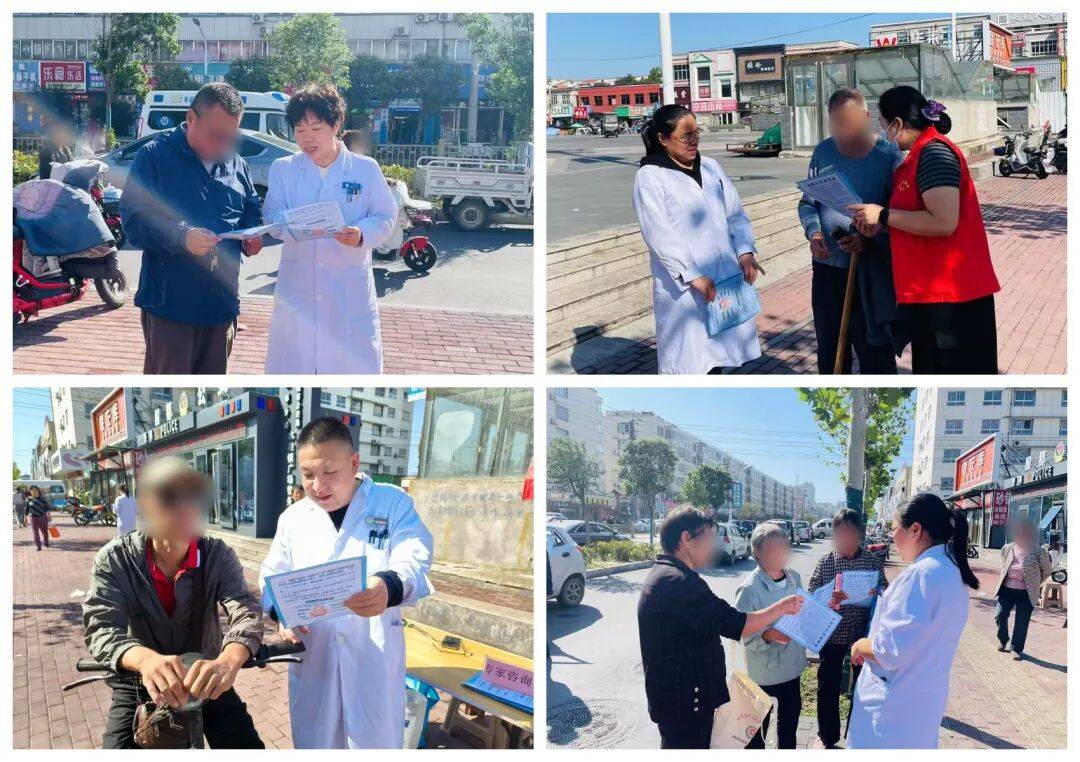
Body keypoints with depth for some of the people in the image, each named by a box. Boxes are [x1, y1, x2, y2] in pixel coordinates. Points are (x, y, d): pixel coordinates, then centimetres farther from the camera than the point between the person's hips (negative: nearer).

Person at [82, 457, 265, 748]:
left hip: (206, 680, 1)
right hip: (140, 684, -1)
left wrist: (229, 661, -51)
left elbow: (246, 610, -26)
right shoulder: (114, 560, -15)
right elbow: (101, 627, -26)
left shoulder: (217, 555, -12)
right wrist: (146, 659, -51)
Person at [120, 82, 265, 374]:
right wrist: (181, 236, -29)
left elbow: (252, 211, 23)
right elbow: (134, 219, -12)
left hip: (222, 303, 6)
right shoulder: (155, 155, -6)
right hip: (171, 303, -6)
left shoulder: (237, 163, 12)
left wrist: (253, 235, -1)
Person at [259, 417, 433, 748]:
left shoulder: (393, 503, -3)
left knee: (375, 741, 5)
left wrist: (390, 586, -39)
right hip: (313, 655, 3)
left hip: (374, 655, -3)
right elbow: (272, 576, 11)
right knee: (314, 740, 10)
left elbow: (415, 561, -15)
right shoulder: (293, 517, 9)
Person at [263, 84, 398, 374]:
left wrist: (363, 234, -19)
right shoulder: (283, 169, 7)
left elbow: (386, 216, 2)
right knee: (292, 356, 7)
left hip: (349, 285, -1)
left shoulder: (366, 169, 2)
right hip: (297, 283, 2)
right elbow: (272, 215, -2)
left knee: (354, 359, 1)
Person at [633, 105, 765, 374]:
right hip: (683, 286, -6)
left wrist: (745, 252, -5)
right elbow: (659, 234, -14)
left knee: (717, 352, 13)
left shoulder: (710, 167, 12)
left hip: (725, 279, 6)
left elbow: (735, 213, 11)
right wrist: (692, 276, -19)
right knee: (688, 359, -3)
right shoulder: (650, 177, -6)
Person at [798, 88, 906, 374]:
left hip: (870, 273, -4)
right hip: (826, 266, 5)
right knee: (829, 348, 17)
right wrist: (813, 232, -9)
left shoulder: (889, 155, -9)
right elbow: (808, 202, 11)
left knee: (875, 350, 0)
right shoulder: (823, 152, 3)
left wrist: (869, 239, -25)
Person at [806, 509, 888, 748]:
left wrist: (878, 594, -17)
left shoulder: (874, 561, -1)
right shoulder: (825, 562, -5)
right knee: (828, 688, 10)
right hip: (832, 635, -1)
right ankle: (828, 739, 28)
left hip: (864, 634, 1)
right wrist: (828, 601, -26)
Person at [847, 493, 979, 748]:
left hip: (895, 705, -10)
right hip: (924, 697, 10)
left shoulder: (922, 574, -23)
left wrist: (860, 646, -9)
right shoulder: (951, 570, 9)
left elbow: (891, 649, -26)